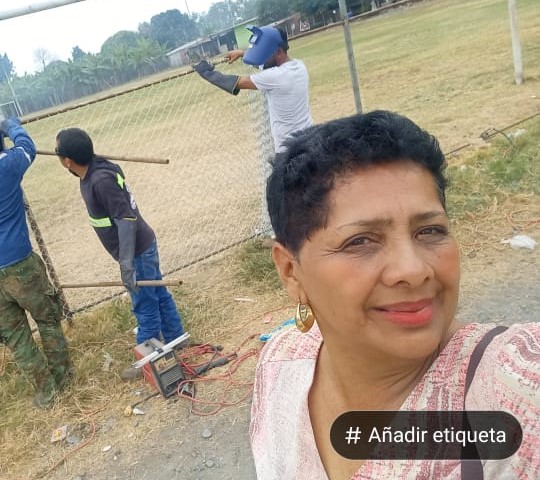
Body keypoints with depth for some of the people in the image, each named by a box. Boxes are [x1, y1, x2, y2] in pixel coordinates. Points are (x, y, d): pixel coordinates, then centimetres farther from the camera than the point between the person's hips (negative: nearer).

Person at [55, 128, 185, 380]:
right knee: (159, 296, 21)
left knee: (145, 307, 6)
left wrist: (126, 264, -27)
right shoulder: (96, 168, 1)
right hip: (142, 246, 9)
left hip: (137, 252, -9)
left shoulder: (101, 180, -27)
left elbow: (126, 220, -28)